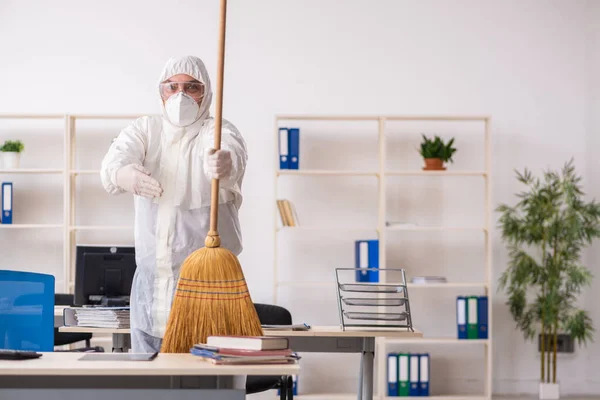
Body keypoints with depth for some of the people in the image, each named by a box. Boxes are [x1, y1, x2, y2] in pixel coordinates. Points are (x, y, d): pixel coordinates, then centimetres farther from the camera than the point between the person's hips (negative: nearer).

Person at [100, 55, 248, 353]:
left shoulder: (218, 132, -3)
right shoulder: (144, 130, 7)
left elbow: (233, 152, -28)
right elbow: (116, 159, -14)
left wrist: (224, 163, -53)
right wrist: (123, 174, -39)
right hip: (151, 273, 3)